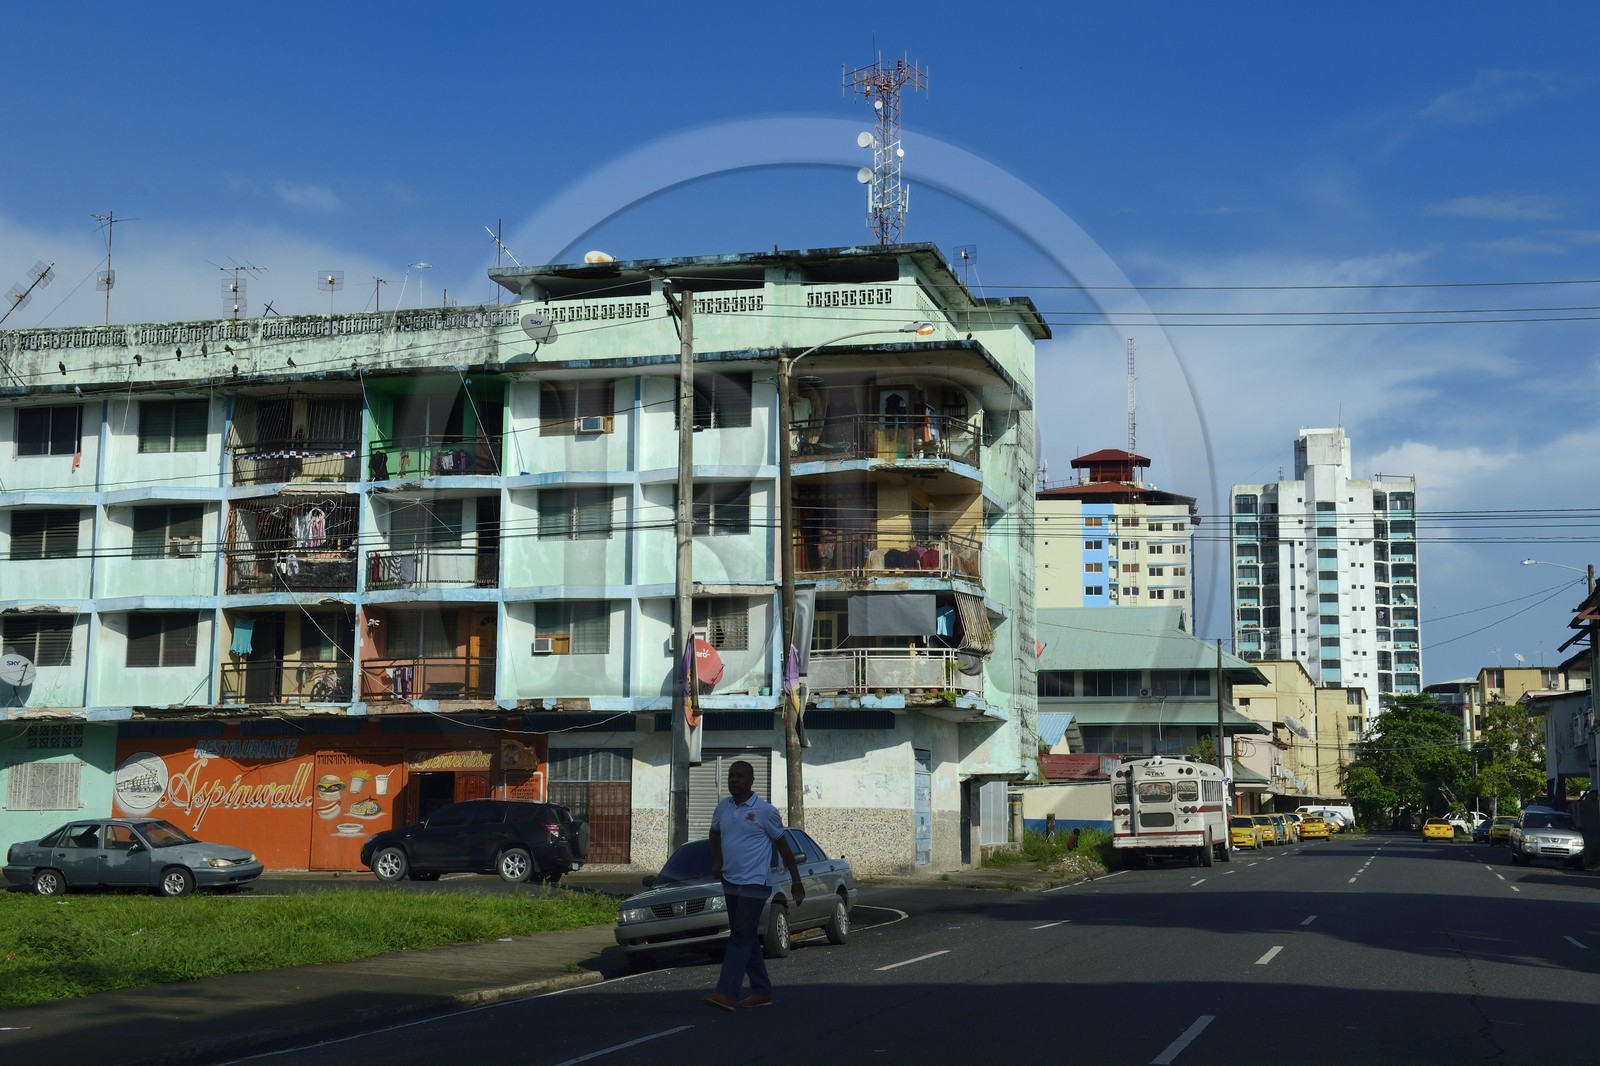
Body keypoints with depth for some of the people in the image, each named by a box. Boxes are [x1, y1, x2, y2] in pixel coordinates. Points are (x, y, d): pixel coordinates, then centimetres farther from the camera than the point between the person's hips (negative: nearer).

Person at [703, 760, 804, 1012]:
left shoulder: (765, 811, -9)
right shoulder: (723, 807, 6)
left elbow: (783, 845, -1)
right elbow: (715, 833, 26)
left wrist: (796, 882, 0)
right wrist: (717, 861, 10)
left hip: (754, 883, -7)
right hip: (730, 882, 7)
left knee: (741, 936, -13)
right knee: (747, 938, 11)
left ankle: (727, 993, -20)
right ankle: (762, 991, 19)